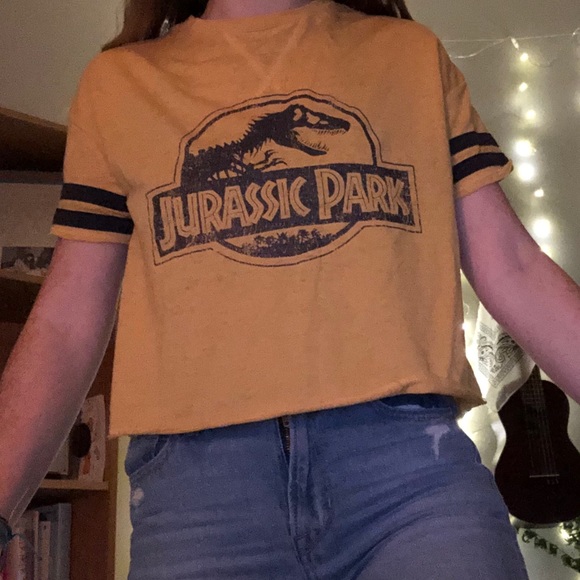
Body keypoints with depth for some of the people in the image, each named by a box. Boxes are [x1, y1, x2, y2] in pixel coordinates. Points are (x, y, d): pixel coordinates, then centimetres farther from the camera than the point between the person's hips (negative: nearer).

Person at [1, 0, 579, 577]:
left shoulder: (414, 53, 16)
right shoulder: (118, 80, 14)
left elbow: (512, 269, 10)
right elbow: (67, 322, 9)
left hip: (409, 449, 1)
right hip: (193, 469, 0)